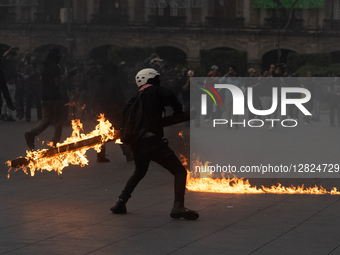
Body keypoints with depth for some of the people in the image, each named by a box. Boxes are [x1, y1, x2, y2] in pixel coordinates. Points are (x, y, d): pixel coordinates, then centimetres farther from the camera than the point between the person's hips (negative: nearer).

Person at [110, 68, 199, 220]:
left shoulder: (136, 98, 20)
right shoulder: (156, 92, 2)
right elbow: (170, 98, -14)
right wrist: (179, 112, 2)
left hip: (136, 143, 7)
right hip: (152, 142, -7)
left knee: (139, 172, 34)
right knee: (180, 172, -3)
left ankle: (120, 203, 30)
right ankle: (178, 207, -20)